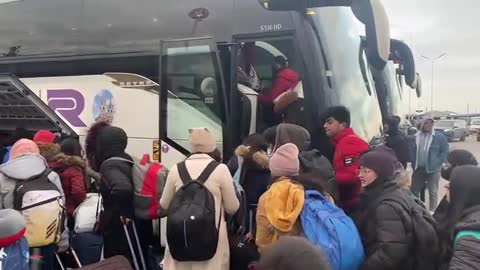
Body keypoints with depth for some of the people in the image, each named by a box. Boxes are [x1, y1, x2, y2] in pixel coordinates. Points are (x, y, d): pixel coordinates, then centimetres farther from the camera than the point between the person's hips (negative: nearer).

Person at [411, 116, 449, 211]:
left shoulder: (439, 137, -6)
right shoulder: (417, 136, 3)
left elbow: (445, 152, -6)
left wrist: (437, 163, -12)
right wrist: (413, 164, 5)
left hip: (433, 169, -3)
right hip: (418, 168, 4)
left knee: (433, 192, 5)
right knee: (414, 190, 11)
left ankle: (432, 211, 14)